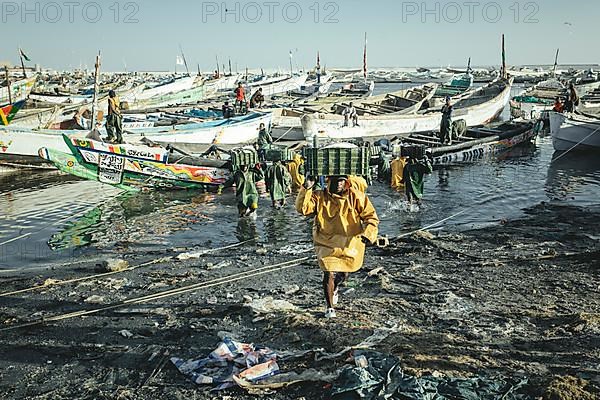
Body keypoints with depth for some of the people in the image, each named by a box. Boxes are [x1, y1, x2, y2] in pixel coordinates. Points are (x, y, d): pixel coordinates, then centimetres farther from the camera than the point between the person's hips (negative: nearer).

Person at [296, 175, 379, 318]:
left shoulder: (356, 197, -6)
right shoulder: (319, 197, -5)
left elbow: (371, 216, -3)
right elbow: (302, 208, -16)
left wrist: (368, 233, -19)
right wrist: (306, 189, -26)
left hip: (350, 244, 2)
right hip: (327, 243, -2)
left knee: (344, 274, 15)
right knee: (329, 273, -13)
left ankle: (334, 288, 53)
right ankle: (330, 308, 8)